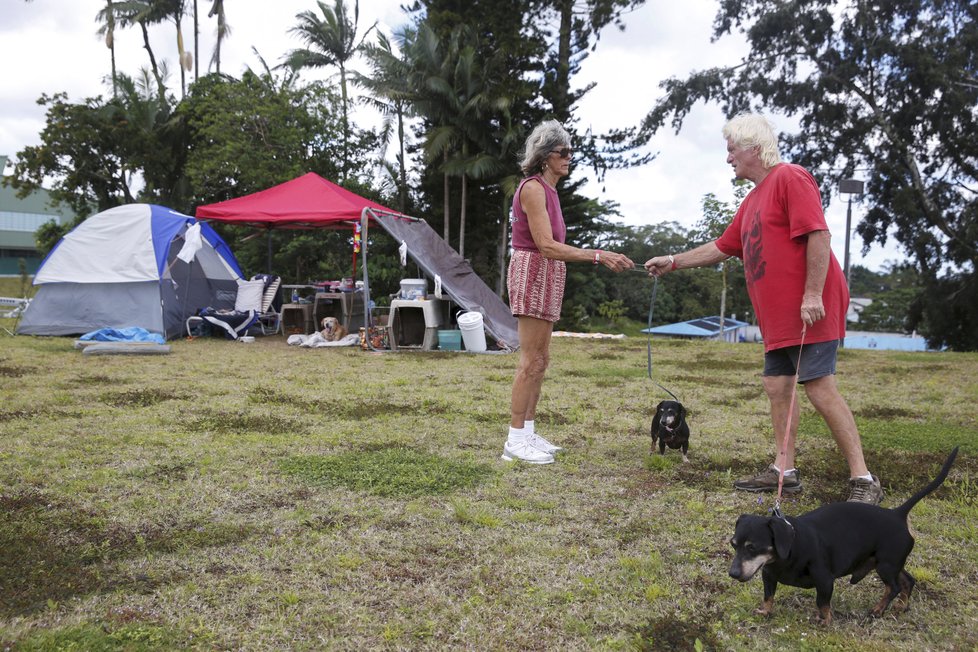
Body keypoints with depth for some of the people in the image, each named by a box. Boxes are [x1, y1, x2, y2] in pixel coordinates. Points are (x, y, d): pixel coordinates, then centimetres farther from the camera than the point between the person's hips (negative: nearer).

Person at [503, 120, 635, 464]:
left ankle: (527, 432, 16)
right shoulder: (533, 188, -13)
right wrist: (598, 256, -24)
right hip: (532, 273, -10)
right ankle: (516, 441, -2)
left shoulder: (548, 189, 17)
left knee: (540, 359, 10)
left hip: (547, 277, 10)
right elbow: (546, 245, -21)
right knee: (531, 361, -8)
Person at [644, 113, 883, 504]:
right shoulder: (752, 200, 20)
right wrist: (674, 262, 25)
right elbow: (722, 247, 27)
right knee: (777, 387, 9)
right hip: (777, 317, 10)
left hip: (809, 311, -10)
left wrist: (812, 294, -23)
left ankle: (863, 479, -6)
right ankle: (784, 471, 16)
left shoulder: (790, 178, -9)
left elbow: (818, 235, -18)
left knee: (820, 387, -11)